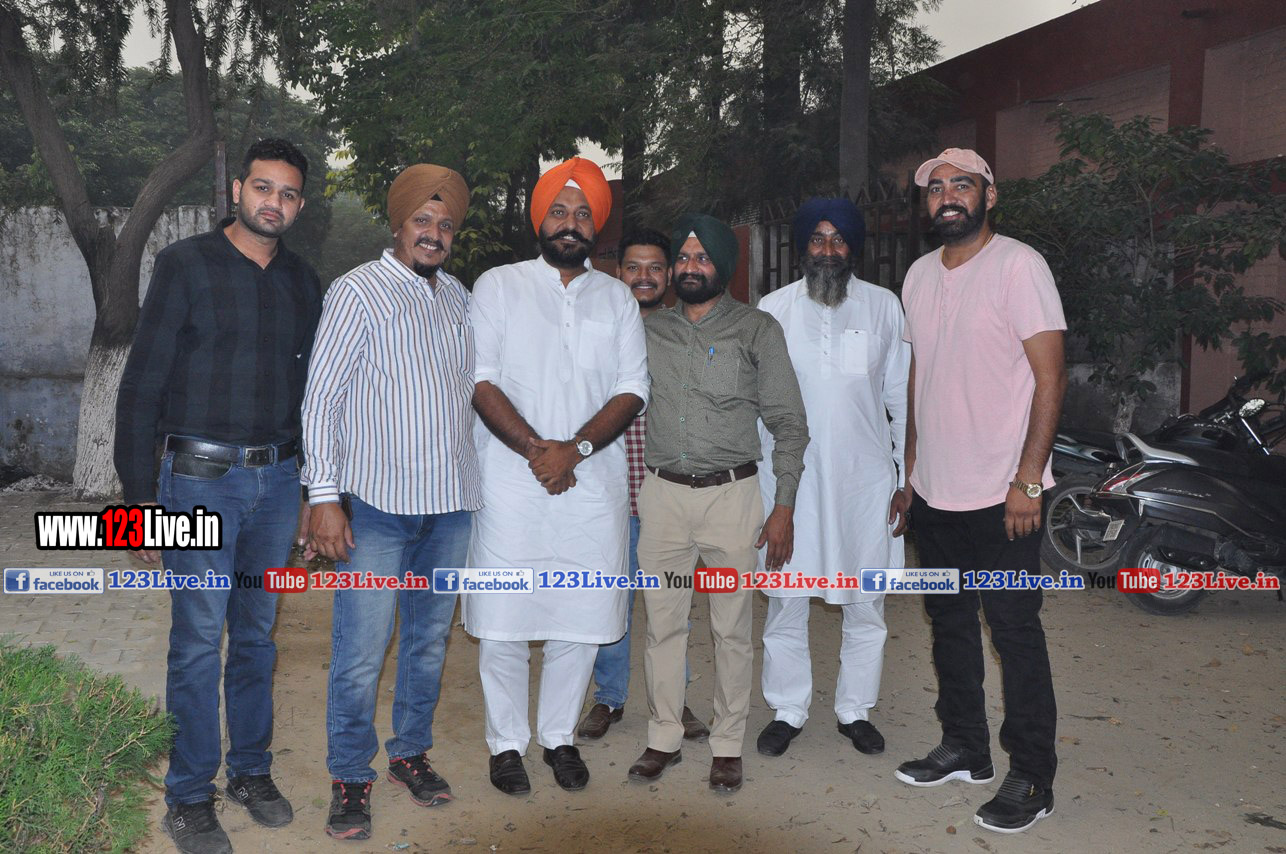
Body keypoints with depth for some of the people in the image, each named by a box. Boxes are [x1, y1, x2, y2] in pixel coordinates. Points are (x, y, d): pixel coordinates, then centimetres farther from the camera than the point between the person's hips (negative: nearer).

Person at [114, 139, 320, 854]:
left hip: (278, 480, 4)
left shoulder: (303, 282, 10)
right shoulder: (187, 265, -3)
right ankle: (190, 795, 16)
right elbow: (142, 384, -5)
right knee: (198, 640, 1)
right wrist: (139, 494, -9)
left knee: (258, 635, 13)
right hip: (201, 478, -4)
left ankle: (251, 769, 28)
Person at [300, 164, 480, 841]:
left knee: (430, 640, 15)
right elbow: (321, 396, -7)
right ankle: (350, 778, 16)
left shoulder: (458, 296, 12)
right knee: (361, 652, -2)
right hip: (376, 503, -5)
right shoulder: (359, 291, -4)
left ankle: (411, 751, 31)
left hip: (450, 503, 5)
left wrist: (476, 476, 15)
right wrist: (324, 496, -13)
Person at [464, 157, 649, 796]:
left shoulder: (617, 298, 12)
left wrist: (575, 448, -12)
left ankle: (558, 736, 26)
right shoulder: (498, 286, 5)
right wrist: (533, 448, -15)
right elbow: (481, 380, -4)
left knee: (580, 620, 7)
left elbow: (632, 390, 3)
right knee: (504, 620, 2)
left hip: (593, 482, 2)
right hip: (511, 482, -2)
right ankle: (506, 742, 20)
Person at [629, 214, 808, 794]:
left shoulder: (757, 330, 0)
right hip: (661, 492, 3)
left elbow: (789, 423, -2)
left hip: (731, 492, -3)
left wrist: (784, 507, -7)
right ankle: (663, 739, 23)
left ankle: (727, 745, 19)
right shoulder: (651, 330, 9)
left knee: (732, 629, 4)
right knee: (662, 624, 8)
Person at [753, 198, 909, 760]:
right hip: (790, 476, 0)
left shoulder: (883, 307, 5)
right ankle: (787, 710, 23)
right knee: (785, 601, 5)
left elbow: (900, 396, 8)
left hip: (864, 476, 1)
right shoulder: (773, 309, 3)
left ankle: (856, 709, 27)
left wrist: (906, 473, 6)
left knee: (865, 604, 9)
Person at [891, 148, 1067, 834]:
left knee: (1015, 632, 1)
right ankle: (964, 749, 31)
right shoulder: (920, 275, 11)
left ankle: (1032, 777, 15)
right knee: (950, 623, 16)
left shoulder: (1019, 265, -9)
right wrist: (910, 472, 14)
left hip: (1001, 494, -7)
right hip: (934, 493, 7)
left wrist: (1027, 481, -17)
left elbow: (1051, 377, -12)